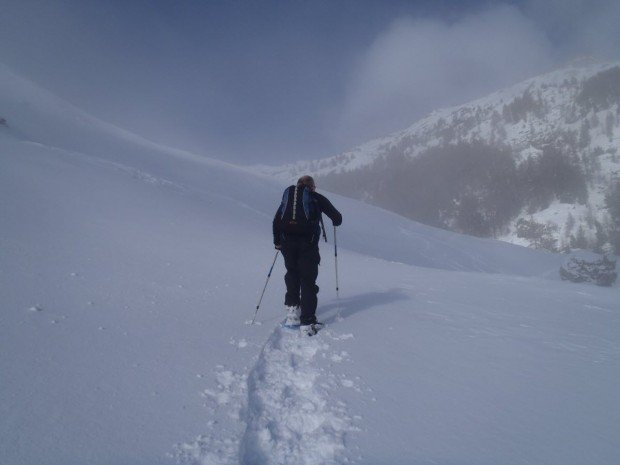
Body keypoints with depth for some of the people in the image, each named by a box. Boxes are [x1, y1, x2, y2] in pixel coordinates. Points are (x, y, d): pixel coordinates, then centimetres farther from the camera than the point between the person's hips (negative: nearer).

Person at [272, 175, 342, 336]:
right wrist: (336, 221, 35)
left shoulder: (288, 195, 20)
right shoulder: (317, 198, 12)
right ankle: (307, 322, -2)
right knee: (308, 280, 1)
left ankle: (292, 308, 19)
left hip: (287, 242, 3)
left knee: (292, 274, 24)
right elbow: (337, 218, 11)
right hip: (308, 242, -3)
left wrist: (277, 242, 30)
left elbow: (276, 220, 20)